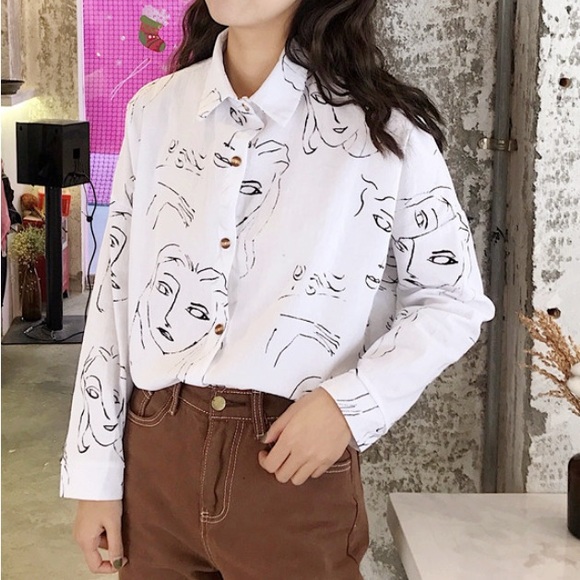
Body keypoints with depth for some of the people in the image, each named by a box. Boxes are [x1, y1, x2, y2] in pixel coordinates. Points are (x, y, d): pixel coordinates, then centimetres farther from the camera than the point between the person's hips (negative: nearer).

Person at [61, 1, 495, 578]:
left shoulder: (382, 126, -8)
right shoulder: (154, 110, 2)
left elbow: (454, 300, 0)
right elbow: (114, 295, 5)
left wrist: (350, 402, -15)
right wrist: (96, 476, 5)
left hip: (298, 470, -3)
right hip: (153, 458, 3)